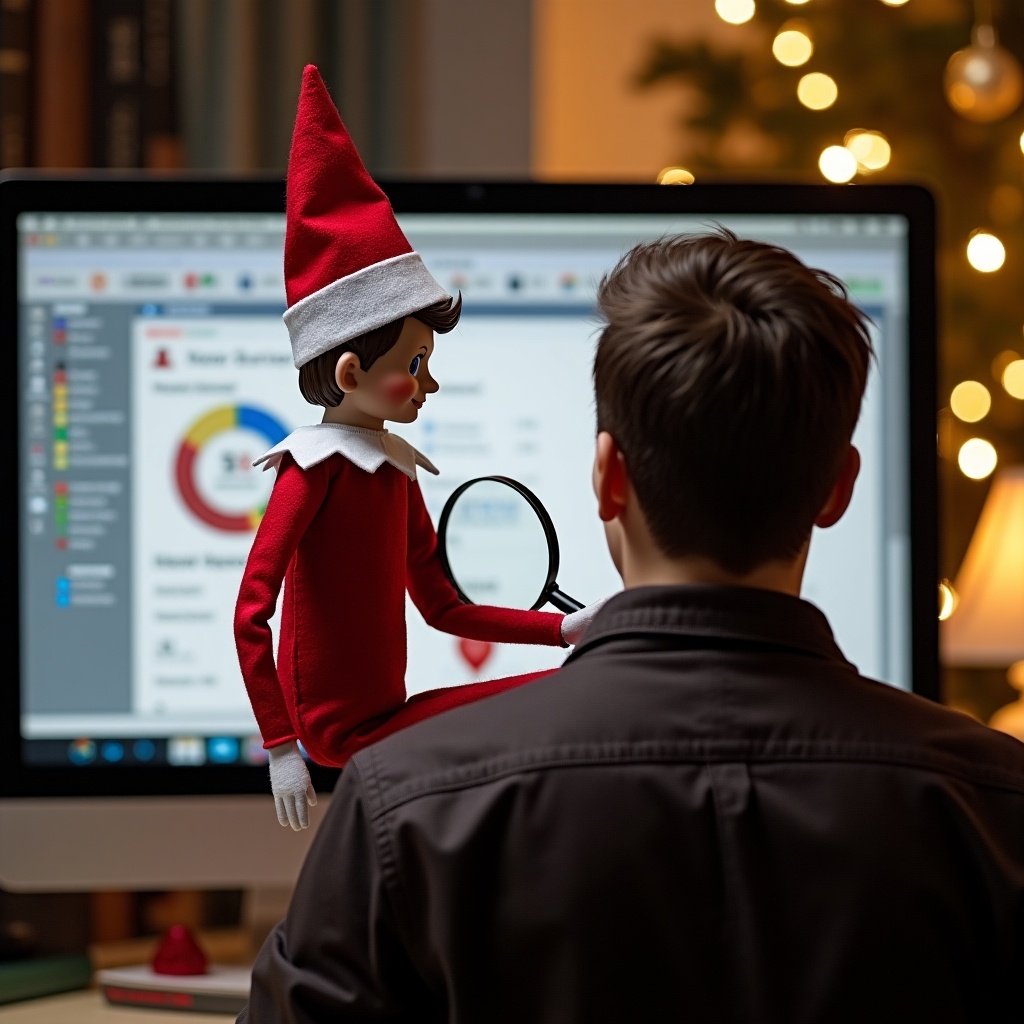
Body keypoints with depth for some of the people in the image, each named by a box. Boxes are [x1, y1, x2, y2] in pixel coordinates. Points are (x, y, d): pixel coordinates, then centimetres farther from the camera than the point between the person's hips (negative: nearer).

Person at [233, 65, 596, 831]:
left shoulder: (395, 469, 12)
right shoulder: (316, 468, -12)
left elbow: (445, 609, 21)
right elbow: (251, 614, -19)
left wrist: (566, 629, 11)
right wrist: (281, 748, -23)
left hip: (384, 716, 8)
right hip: (339, 729, -8)